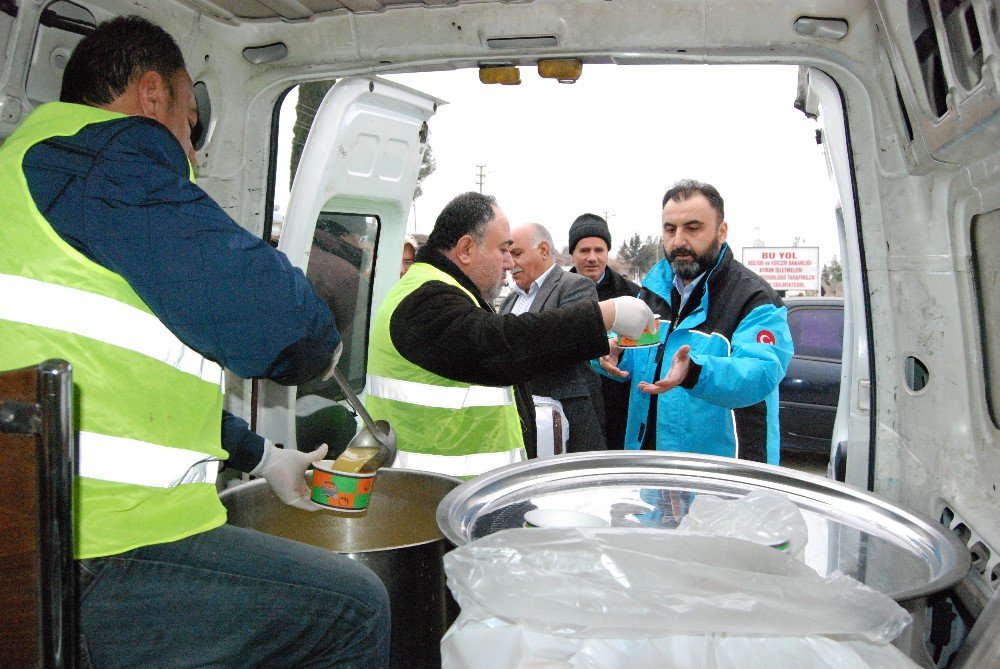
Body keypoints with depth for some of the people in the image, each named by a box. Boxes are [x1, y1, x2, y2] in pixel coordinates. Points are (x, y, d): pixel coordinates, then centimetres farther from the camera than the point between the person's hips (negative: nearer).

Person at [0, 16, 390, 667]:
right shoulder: (113, 151, -9)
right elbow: (263, 316, -20)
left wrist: (261, 457, 34)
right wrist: (320, 346, 5)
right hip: (91, 558, -10)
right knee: (353, 607, -1)